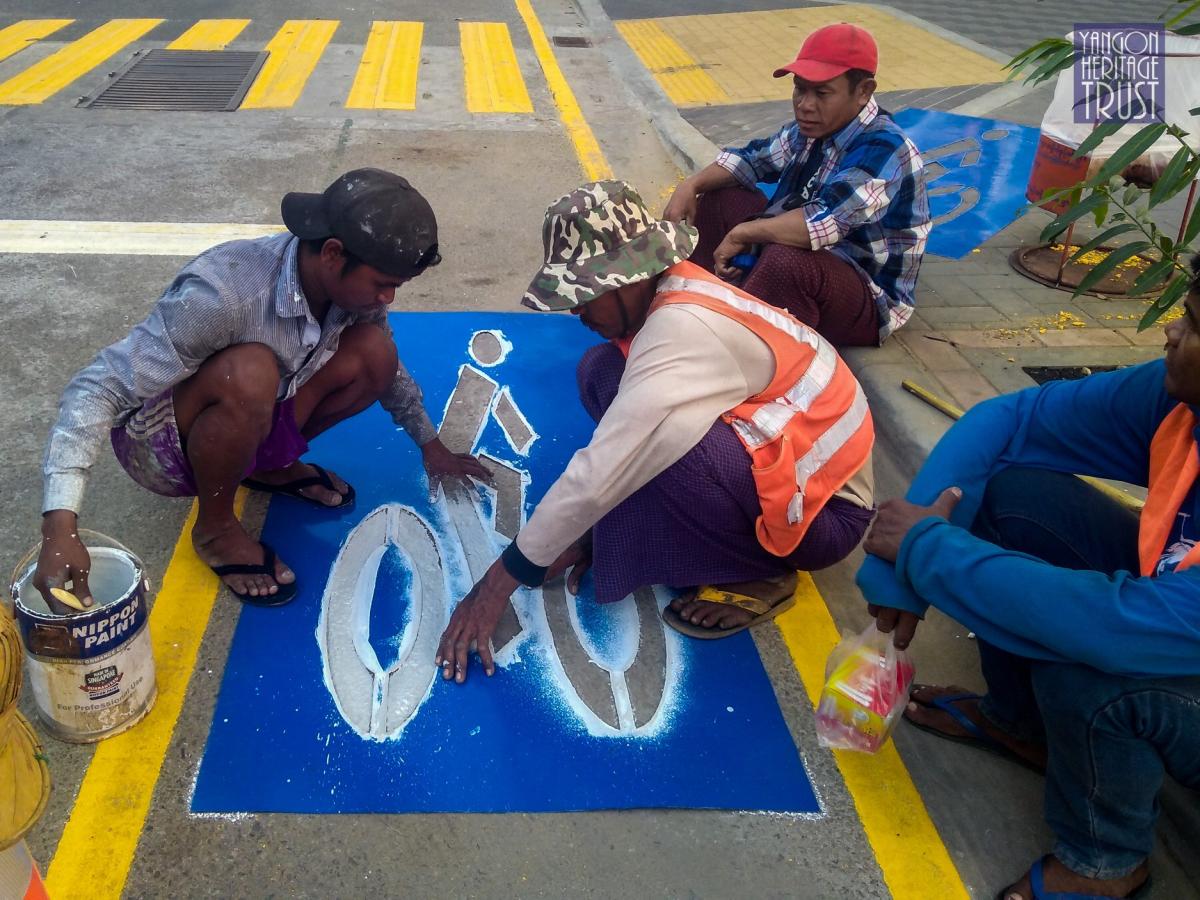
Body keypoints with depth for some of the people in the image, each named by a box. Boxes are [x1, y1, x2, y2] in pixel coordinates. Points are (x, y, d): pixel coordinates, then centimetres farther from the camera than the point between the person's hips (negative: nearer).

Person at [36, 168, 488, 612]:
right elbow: (98, 389, -35)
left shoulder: (351, 284, -15)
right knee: (249, 373, -37)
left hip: (246, 430, 6)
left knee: (373, 352, -13)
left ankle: (271, 465, 8)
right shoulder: (223, 293, -36)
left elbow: (387, 368, 8)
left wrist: (430, 445, 10)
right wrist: (60, 526, -45)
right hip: (162, 442, -6)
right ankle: (215, 527, -10)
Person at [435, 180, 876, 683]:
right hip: (774, 452, 8)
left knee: (656, 433, -34)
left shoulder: (685, 329, -30)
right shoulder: (670, 294, -3)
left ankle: (757, 574, -8)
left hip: (821, 509, -8)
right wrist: (592, 530, 1)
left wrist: (496, 586, -24)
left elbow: (601, 472, -32)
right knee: (603, 374, -3)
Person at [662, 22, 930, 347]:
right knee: (720, 198, 8)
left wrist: (740, 234, -27)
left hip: (868, 301, -9)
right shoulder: (813, 129, 1)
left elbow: (824, 221, -38)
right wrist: (691, 186, -3)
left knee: (788, 260, -40)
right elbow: (752, 158, 14)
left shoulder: (883, 149, -24)